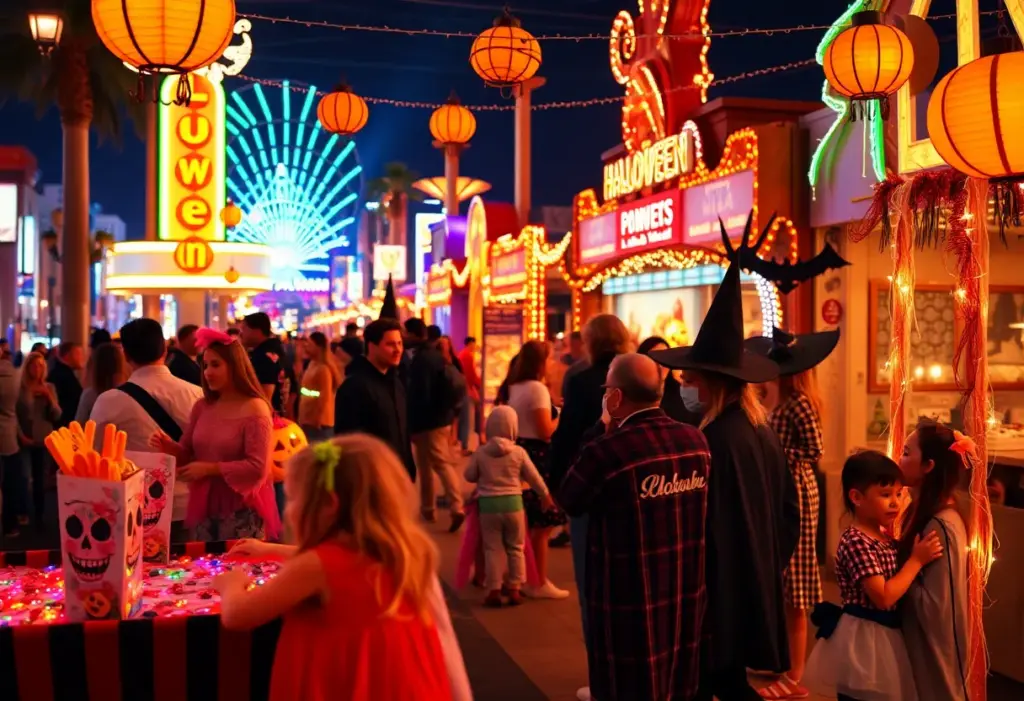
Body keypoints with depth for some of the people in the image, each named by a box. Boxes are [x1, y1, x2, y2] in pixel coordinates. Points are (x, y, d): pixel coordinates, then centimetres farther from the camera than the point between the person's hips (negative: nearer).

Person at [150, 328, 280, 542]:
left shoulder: (255, 409, -12)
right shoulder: (202, 406, 7)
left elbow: (257, 467, -18)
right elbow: (187, 453, 13)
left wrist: (209, 468, -17)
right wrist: (169, 446, -8)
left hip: (242, 510, -6)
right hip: (204, 506, 6)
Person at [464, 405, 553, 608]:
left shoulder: (480, 452, -6)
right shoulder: (519, 452, -6)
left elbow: (469, 476, 4)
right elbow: (534, 477, 2)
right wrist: (545, 496, 17)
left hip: (488, 504, 0)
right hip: (513, 503, 0)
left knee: (493, 549, 8)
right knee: (516, 548, 14)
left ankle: (494, 590, 9)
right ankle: (514, 589, 16)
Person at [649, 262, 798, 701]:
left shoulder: (716, 438, -22)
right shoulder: (762, 430, 4)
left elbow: (706, 524, -21)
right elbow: (788, 507, 13)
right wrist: (768, 565, 21)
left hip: (719, 588, -9)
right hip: (753, 582, 9)